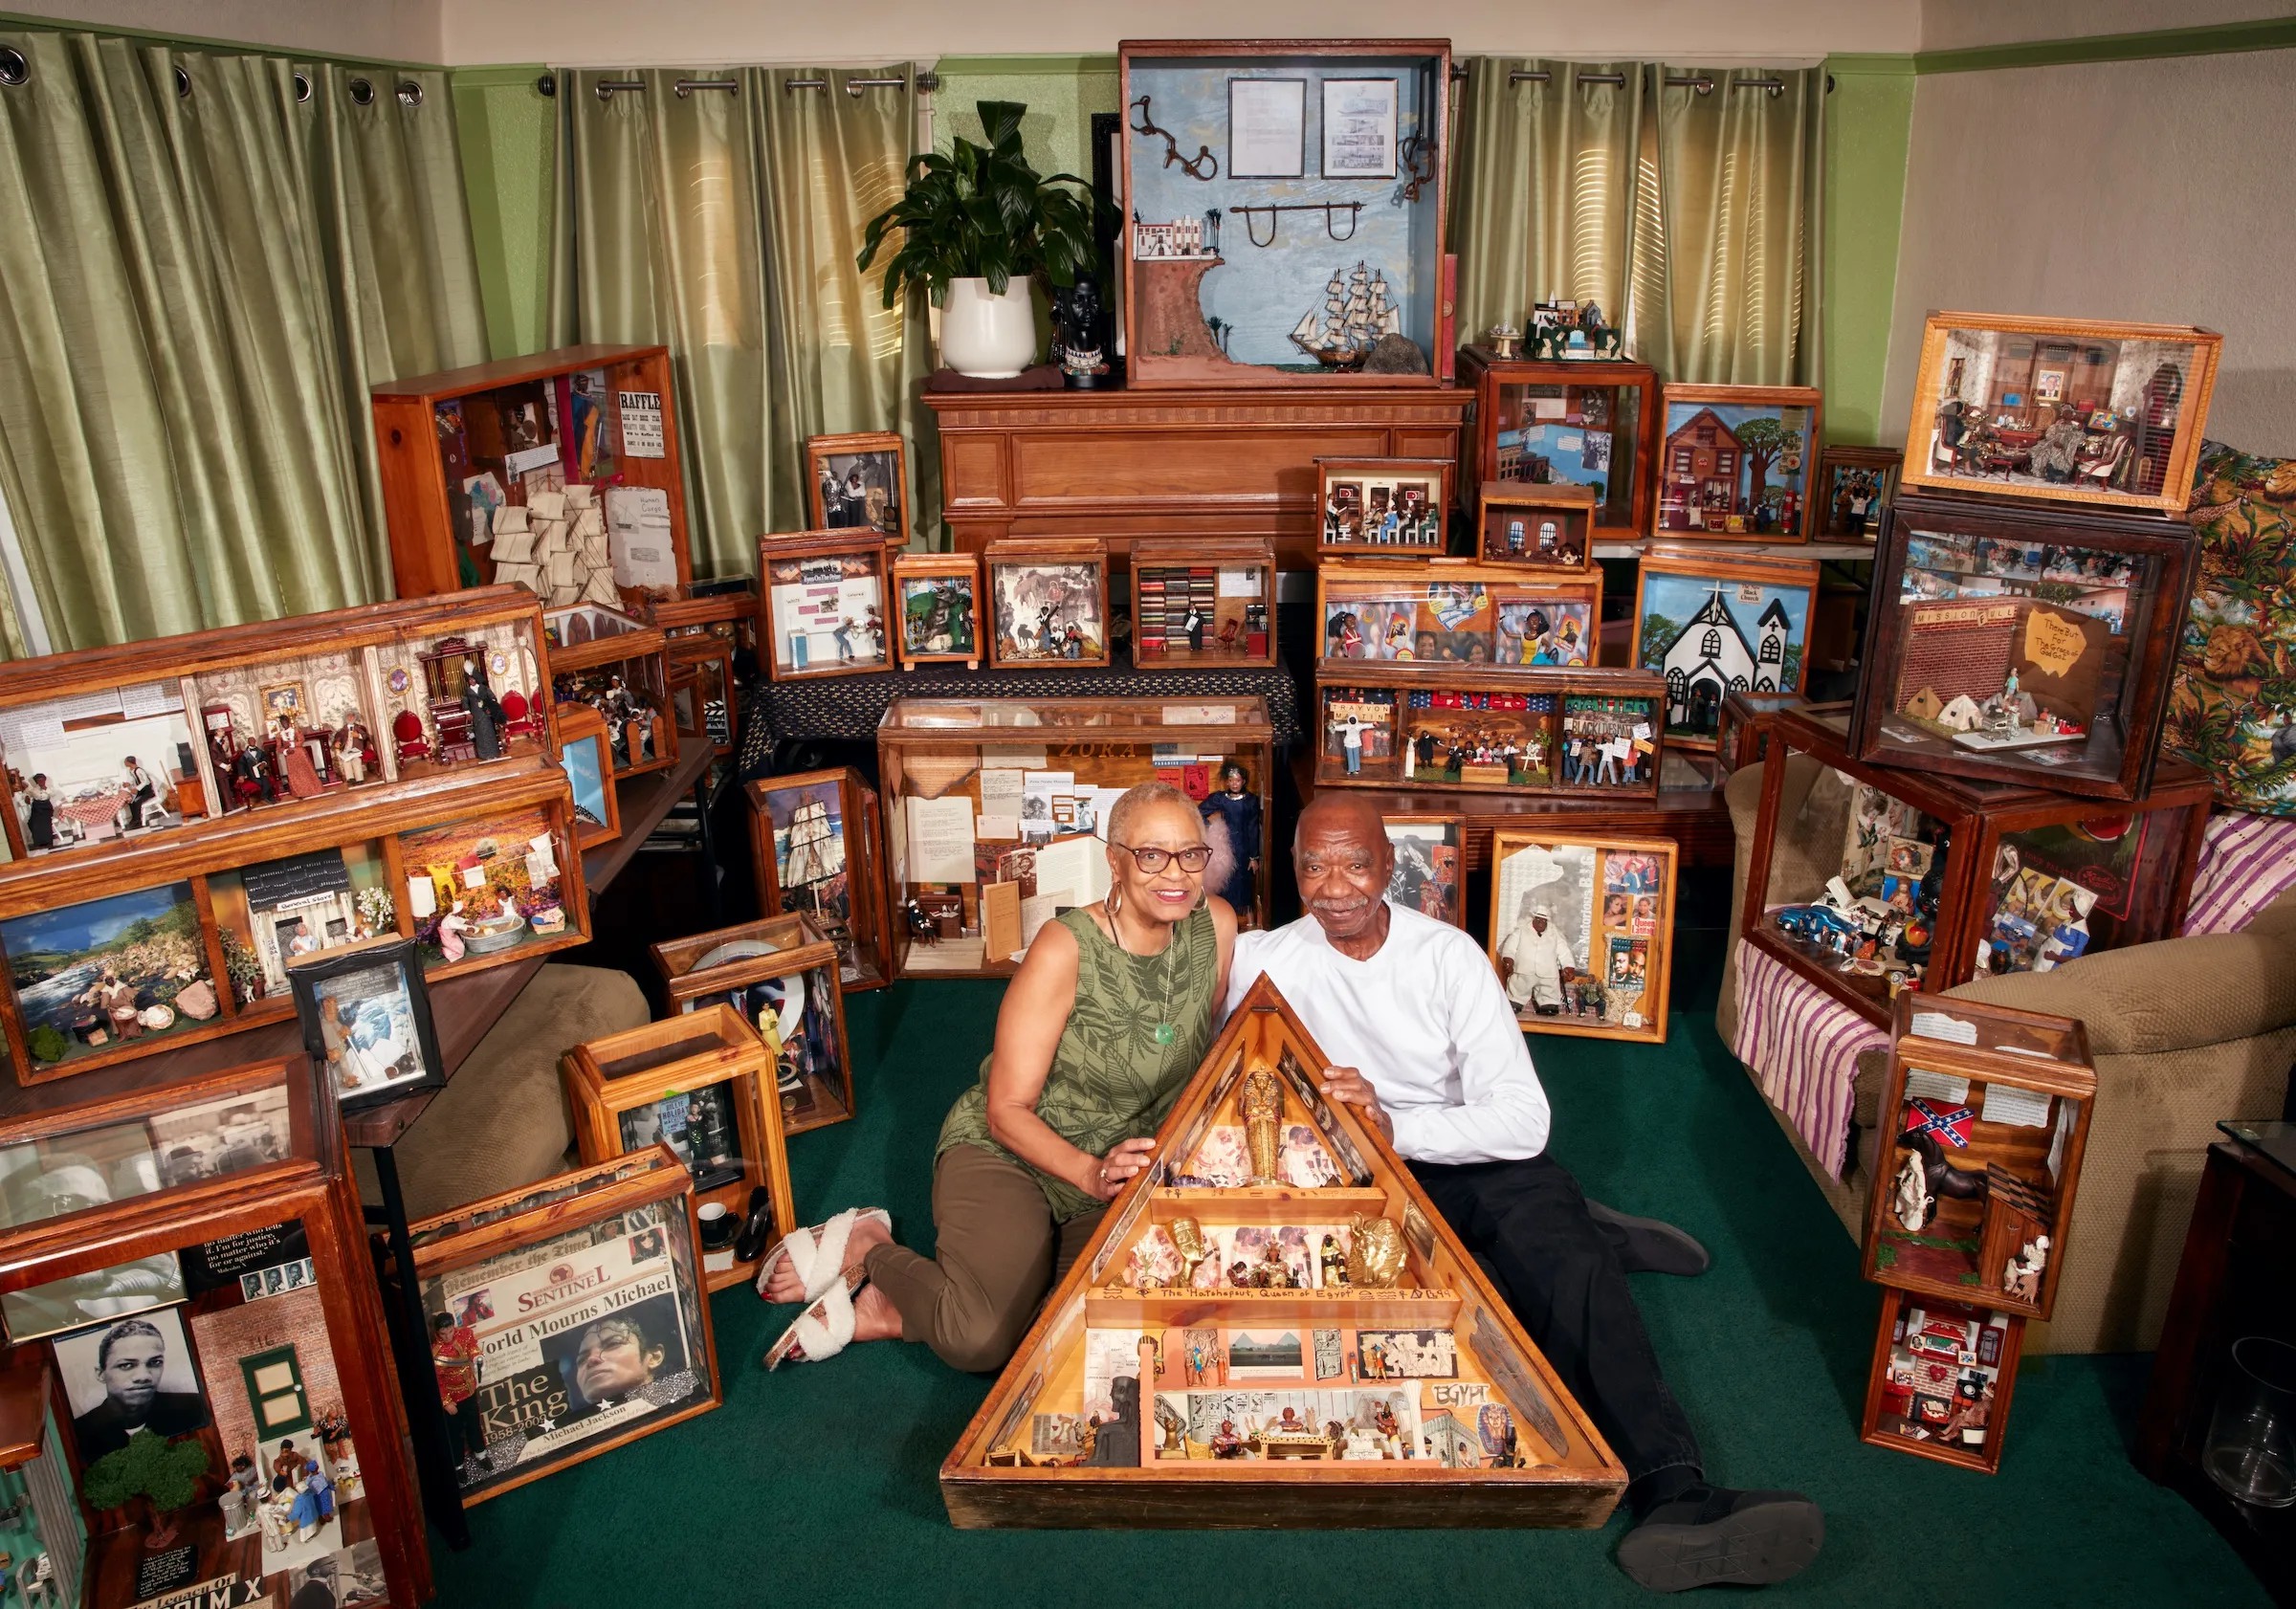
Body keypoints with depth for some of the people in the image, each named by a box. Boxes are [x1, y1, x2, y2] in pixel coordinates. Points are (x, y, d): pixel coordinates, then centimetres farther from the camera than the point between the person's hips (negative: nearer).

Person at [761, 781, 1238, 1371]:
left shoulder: (1216, 924, -7)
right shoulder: (1066, 948, -21)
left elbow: (1204, 1052, 10)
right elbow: (1007, 1110, -16)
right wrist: (1092, 1173, -30)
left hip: (1130, 1167, 6)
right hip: (1006, 1152, -5)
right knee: (983, 1340, -30)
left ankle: (885, 1315, 1)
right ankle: (868, 1245, 2)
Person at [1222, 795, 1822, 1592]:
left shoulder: (1449, 955, -8)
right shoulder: (1266, 960, -5)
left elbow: (1523, 1121, -15)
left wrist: (1395, 1127, -31)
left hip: (1476, 1159, 0)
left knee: (1569, 1266, -27)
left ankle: (1676, 1495, -32)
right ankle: (1595, 1239, -4)